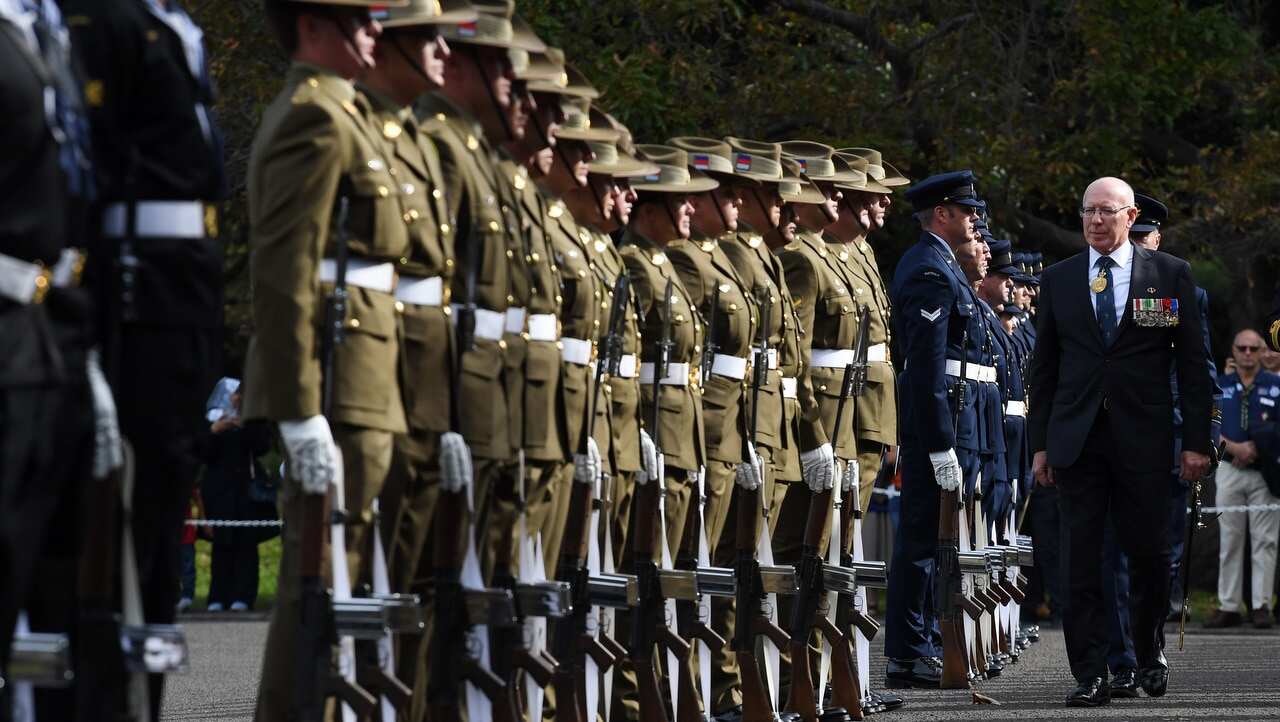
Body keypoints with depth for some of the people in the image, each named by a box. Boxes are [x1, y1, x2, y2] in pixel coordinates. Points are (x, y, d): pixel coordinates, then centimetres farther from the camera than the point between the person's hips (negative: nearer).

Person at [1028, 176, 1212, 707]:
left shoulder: (1170, 275, 3)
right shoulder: (1058, 280, 9)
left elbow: (1193, 363, 2)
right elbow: (1044, 368, 11)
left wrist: (1196, 441, -3)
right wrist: (1041, 443, 6)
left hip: (1144, 439, -1)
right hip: (1077, 439, 1)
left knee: (1151, 554, 4)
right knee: (1080, 562, -3)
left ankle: (1149, 651, 28)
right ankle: (1090, 676, -1)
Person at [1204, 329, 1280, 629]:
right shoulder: (1219, 386, 10)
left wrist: (1255, 449, -12)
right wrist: (1235, 448, -11)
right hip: (1229, 470, 2)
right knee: (1229, 540, 2)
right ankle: (1228, 606, 4)